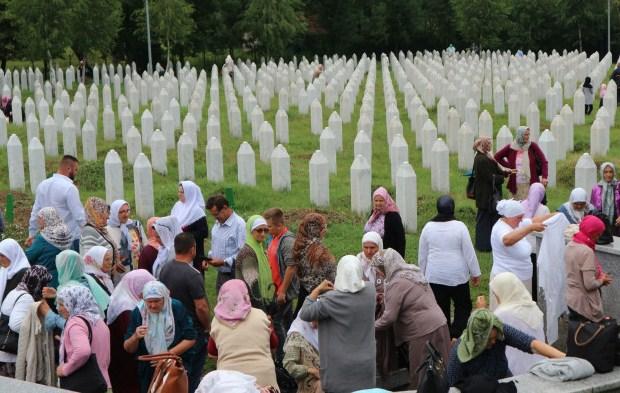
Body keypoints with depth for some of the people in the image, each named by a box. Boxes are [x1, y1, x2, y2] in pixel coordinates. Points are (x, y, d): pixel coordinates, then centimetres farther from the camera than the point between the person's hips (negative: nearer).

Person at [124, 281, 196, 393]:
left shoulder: (177, 308, -10)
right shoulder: (138, 312, -5)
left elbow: (190, 338, -8)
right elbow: (128, 349, -2)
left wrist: (169, 354, -20)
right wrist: (135, 337, -24)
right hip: (148, 371, 2)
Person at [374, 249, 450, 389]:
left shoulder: (397, 284, -15)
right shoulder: (413, 273, 13)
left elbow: (389, 317, -16)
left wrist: (371, 327, -2)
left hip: (424, 332, -9)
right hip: (438, 324, 9)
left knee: (421, 377, 1)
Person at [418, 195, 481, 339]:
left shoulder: (428, 227, -2)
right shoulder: (459, 226, -11)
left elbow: (422, 255, 6)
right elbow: (469, 252, -7)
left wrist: (422, 274, 18)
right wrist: (476, 273, 3)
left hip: (435, 277, 2)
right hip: (458, 276, -2)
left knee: (441, 310, 10)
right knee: (463, 307, 10)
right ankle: (455, 336, -5)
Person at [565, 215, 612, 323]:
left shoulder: (570, 245, 2)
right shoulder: (587, 252, -24)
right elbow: (590, 284, -25)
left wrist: (599, 276, 6)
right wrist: (602, 280, -6)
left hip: (571, 299, 9)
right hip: (584, 304, -8)